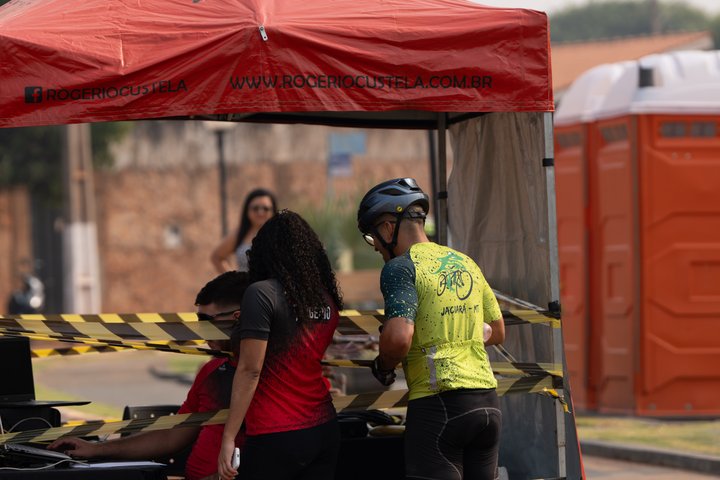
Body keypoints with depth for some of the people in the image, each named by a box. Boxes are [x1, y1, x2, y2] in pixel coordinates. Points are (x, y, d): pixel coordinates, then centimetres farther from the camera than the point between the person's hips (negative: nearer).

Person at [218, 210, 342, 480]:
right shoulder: (327, 298, 8)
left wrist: (228, 438, -11)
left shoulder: (262, 294, -10)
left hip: (276, 438, -6)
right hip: (324, 430, 6)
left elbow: (250, 371, -13)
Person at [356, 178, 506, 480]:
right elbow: (497, 332, 25)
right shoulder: (466, 263, 17)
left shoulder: (402, 267, -7)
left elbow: (399, 338, -21)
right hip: (487, 401, 7)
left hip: (438, 401, -7)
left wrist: (383, 367, -2)